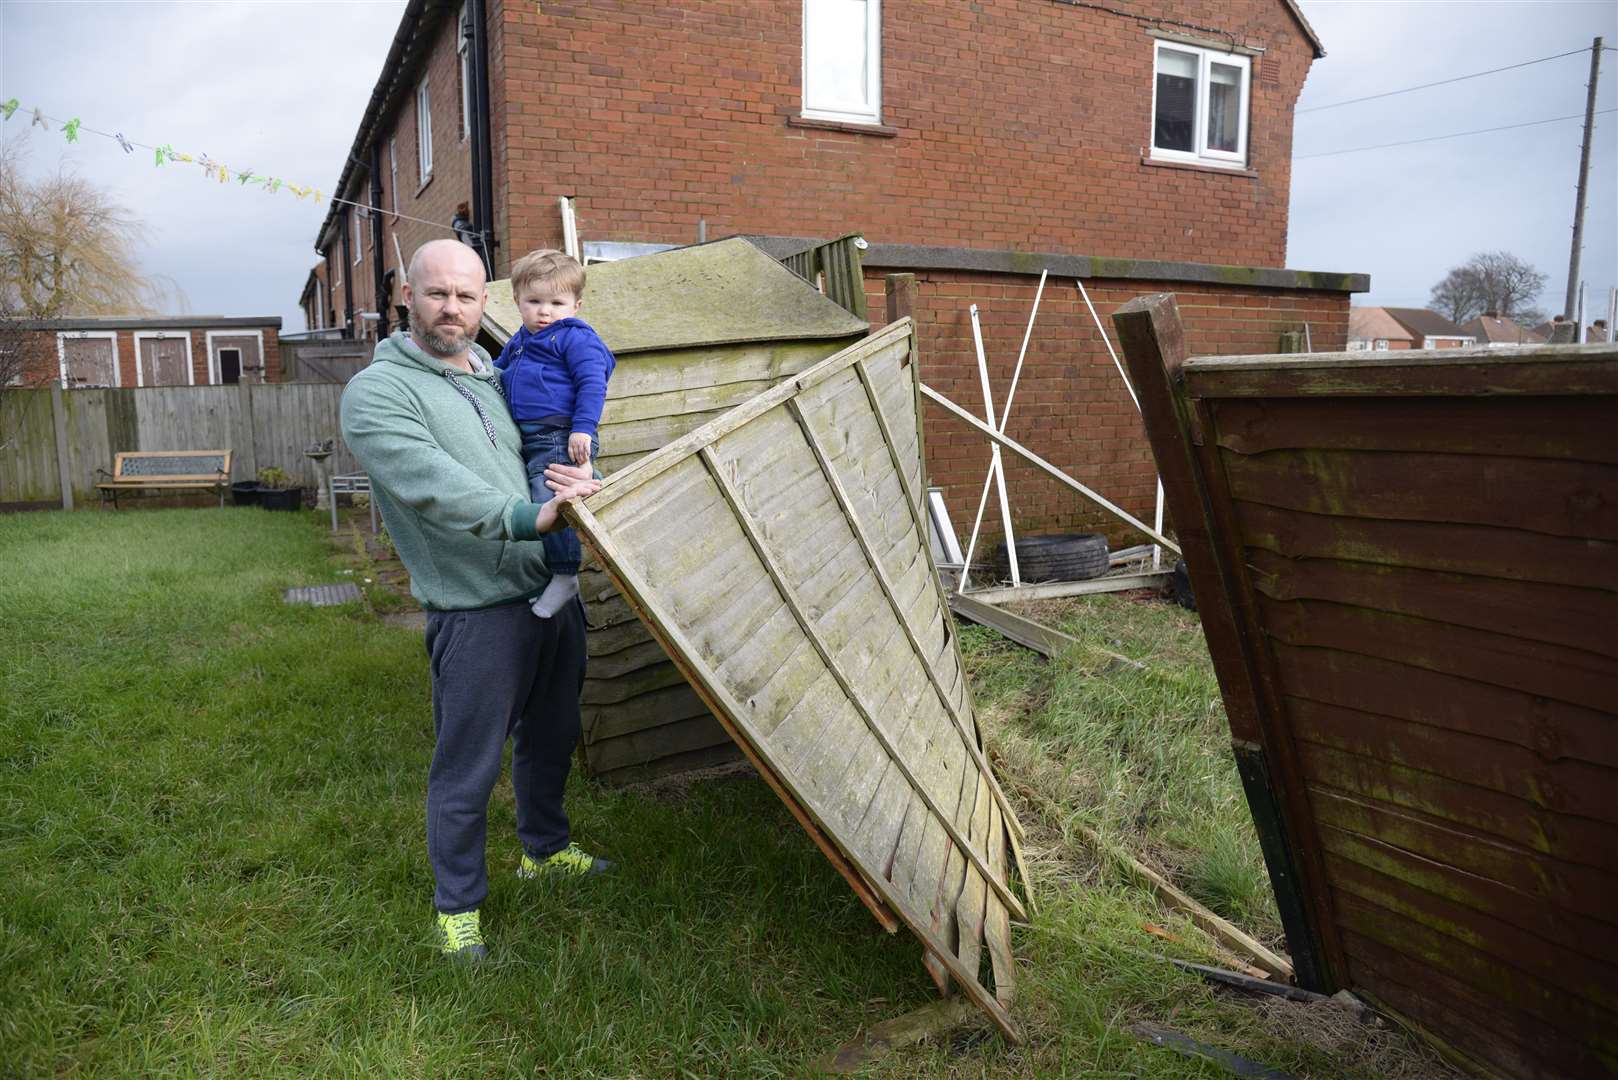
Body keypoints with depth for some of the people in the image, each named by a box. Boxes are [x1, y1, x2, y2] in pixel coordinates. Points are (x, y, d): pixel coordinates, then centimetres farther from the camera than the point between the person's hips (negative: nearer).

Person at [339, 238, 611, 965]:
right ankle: (458, 903, 23)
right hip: (477, 611, -7)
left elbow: (540, 455, 22)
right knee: (467, 767, 2)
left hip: (553, 591, 7)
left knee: (551, 737, 22)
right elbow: (434, 485, -25)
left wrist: (570, 480, -1)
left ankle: (545, 848, 44)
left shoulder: (495, 377, 13)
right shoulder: (377, 392, -10)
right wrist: (528, 518, -37)